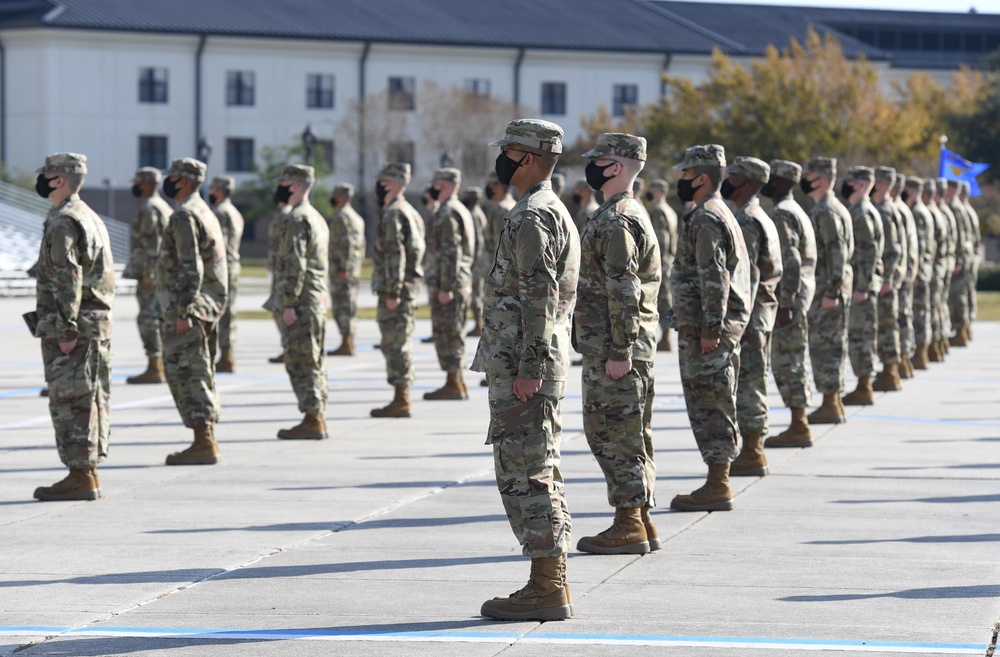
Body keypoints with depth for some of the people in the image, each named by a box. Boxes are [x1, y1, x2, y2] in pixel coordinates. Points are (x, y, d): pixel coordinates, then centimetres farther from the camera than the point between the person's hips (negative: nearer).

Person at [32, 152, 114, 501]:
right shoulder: (91, 217, 17)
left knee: (69, 400, -7)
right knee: (89, 400, 11)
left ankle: (80, 476, -8)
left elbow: (68, 280, -21)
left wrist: (66, 329, -21)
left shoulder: (62, 223, -14)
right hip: (98, 322, 10)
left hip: (71, 327, -10)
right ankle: (89, 473, 15)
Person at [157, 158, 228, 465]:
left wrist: (182, 310, -24)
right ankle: (208, 440, 16)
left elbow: (190, 267, -22)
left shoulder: (184, 216, -14)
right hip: (209, 306, 10)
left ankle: (203, 443, -14)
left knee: (184, 373, -10)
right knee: (200, 374, 14)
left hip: (187, 307, -10)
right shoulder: (206, 213, 18)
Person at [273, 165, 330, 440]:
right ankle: (317, 419, 14)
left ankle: (312, 420, -9)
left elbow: (295, 265, -20)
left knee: (300, 362, -8)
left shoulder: (297, 220, -14)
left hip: (301, 301, -10)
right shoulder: (317, 218, 17)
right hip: (319, 300, 10)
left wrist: (289, 303, -20)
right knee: (314, 361, 12)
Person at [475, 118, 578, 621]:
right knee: (536, 476, 13)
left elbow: (540, 297, -22)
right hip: (527, 367, 11)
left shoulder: (532, 217, -15)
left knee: (525, 477, -8)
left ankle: (546, 590, -7)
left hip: (522, 369, -11)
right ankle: (552, 585, 16)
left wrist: (529, 369, -24)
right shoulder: (554, 211, 19)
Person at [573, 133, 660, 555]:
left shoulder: (615, 220, -16)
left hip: (613, 350, -10)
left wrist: (619, 353, -22)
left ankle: (629, 526, -4)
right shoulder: (627, 214, 18)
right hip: (623, 348, 10)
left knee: (614, 435, -6)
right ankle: (641, 522, 16)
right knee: (629, 436, 12)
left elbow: (624, 291, -21)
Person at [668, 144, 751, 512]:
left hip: (705, 329, -11)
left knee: (709, 406, -7)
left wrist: (710, 329, -22)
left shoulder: (705, 219, -14)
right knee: (716, 407, 12)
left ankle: (717, 486, -6)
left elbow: (714, 278, -21)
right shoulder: (721, 214, 19)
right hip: (720, 326, 11)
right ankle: (719, 482, 16)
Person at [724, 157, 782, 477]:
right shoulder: (760, 217, 17)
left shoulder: (746, 221, -15)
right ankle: (752, 450, 16)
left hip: (749, 312, -11)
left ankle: (752, 454, -5)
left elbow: (748, 275, -21)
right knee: (750, 382, 13)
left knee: (746, 382, -7)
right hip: (760, 311, 11)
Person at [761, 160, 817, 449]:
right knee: (790, 361, 13)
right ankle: (799, 424, 16)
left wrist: (785, 304, -23)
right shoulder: (796, 211, 18)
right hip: (801, 290, 10)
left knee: (787, 361, -7)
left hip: (788, 295, -10)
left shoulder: (782, 214, -15)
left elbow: (790, 263, -23)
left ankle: (799, 428, -6)